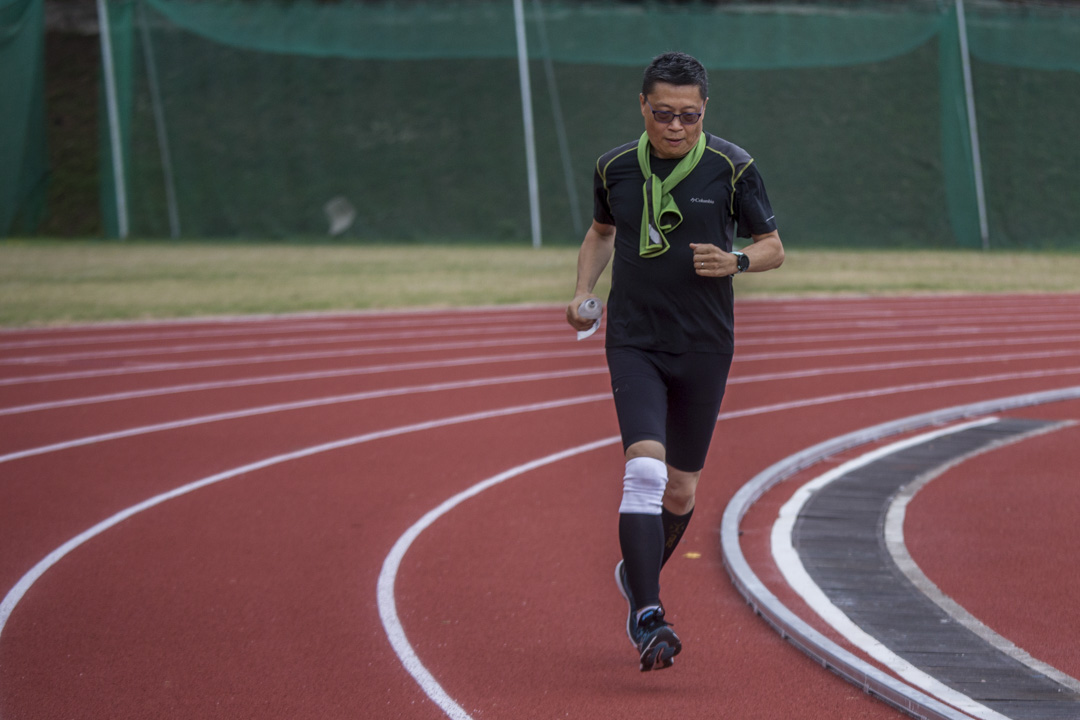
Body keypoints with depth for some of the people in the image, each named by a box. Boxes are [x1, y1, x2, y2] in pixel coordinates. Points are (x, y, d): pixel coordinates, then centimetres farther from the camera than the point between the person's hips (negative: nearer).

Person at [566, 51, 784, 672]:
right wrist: (584, 293, 6)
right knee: (644, 469, -19)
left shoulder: (732, 168, -5)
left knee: (681, 489, 11)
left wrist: (735, 262, -17)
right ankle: (646, 616, -22)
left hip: (704, 347, 0)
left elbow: (773, 248, 3)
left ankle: (637, 574, 40)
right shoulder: (615, 168, 1)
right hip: (633, 343, 0)